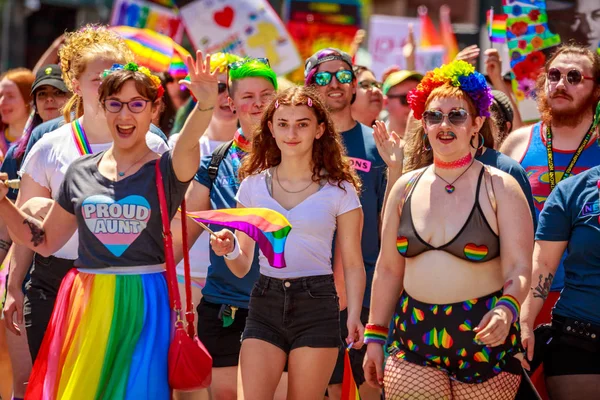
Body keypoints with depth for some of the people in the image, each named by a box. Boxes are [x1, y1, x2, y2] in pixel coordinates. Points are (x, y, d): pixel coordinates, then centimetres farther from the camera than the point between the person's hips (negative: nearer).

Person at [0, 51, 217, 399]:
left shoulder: (167, 170, -3)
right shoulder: (81, 172, 9)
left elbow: (187, 143, -27)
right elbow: (45, 241, 17)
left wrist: (205, 105, -48)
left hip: (143, 305, -3)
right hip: (85, 304, 3)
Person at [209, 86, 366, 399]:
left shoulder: (339, 191, 1)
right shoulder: (253, 185, 8)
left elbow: (353, 264, 2)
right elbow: (242, 266, 13)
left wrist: (354, 315, -12)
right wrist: (229, 250, -10)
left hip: (316, 306, -2)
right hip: (265, 305, 2)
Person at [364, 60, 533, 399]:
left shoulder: (500, 188, -3)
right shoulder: (406, 187, 8)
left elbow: (519, 269, -9)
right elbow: (389, 269, 13)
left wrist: (507, 308, -29)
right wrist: (375, 336, 11)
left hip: (484, 341, -3)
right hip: (415, 342, 3)